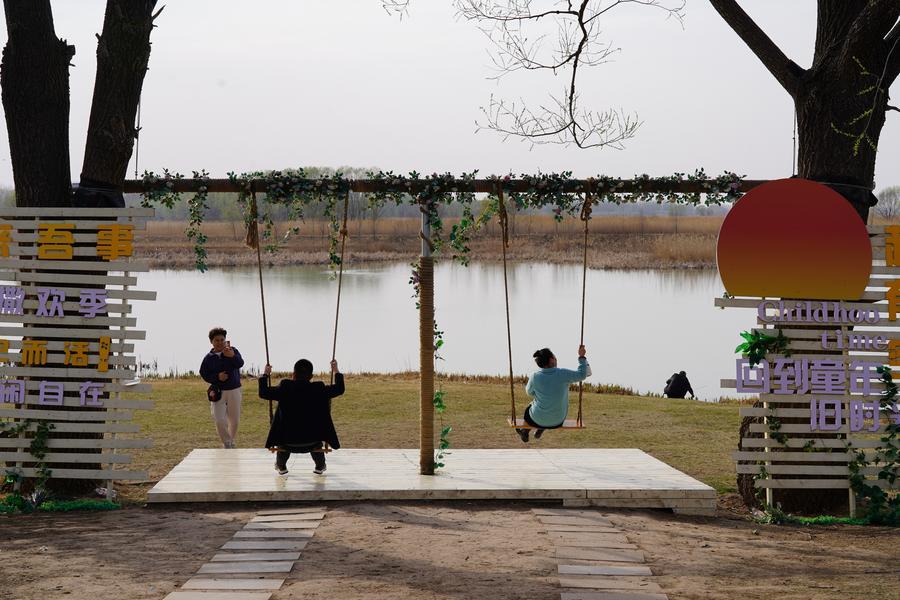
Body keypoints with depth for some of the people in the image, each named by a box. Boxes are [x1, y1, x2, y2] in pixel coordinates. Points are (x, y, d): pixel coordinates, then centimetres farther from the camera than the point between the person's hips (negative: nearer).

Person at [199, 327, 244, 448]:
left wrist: (233, 356, -43)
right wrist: (217, 377, -15)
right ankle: (227, 443, 5)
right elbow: (204, 374, 2)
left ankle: (231, 442, 30)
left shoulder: (232, 351, -4)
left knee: (234, 420, 8)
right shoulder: (209, 357, -1)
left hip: (234, 390, 0)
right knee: (219, 420, -12)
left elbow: (240, 363, -21)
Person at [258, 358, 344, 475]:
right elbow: (339, 389, 3)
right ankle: (320, 466, 42)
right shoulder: (318, 389, -9)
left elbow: (263, 392, -3)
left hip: (288, 443, 0)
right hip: (311, 442, 0)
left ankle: (281, 467, 42)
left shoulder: (285, 388, -10)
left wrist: (266, 374, 11)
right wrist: (336, 371, 17)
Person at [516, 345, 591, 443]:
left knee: (529, 407, 35)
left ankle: (525, 431, 54)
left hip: (538, 420, -1)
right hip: (558, 421, 1)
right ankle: (539, 432, 47)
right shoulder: (563, 374, -19)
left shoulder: (535, 377, -19)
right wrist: (581, 357, 6)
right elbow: (582, 375, -4)